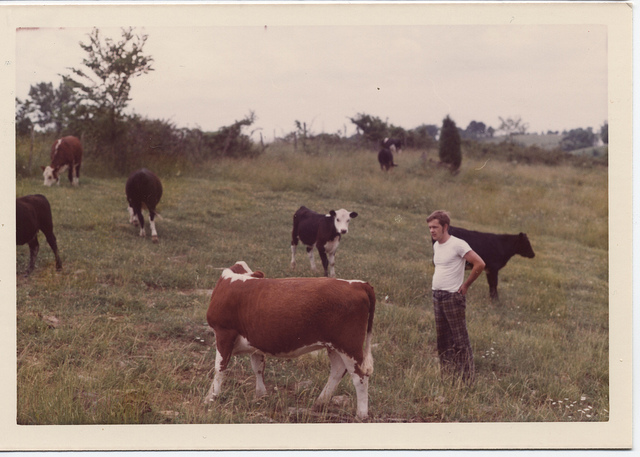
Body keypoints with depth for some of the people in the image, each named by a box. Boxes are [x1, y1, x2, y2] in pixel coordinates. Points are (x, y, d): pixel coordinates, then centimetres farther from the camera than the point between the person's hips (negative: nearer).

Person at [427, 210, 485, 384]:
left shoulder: (458, 245, -13)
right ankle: (446, 375, 20)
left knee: (460, 340, -5)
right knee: (442, 340, 12)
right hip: (437, 296, 8)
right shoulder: (436, 246, 13)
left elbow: (480, 264, -17)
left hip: (453, 296, -8)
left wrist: (465, 285, -11)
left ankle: (468, 379, -1)